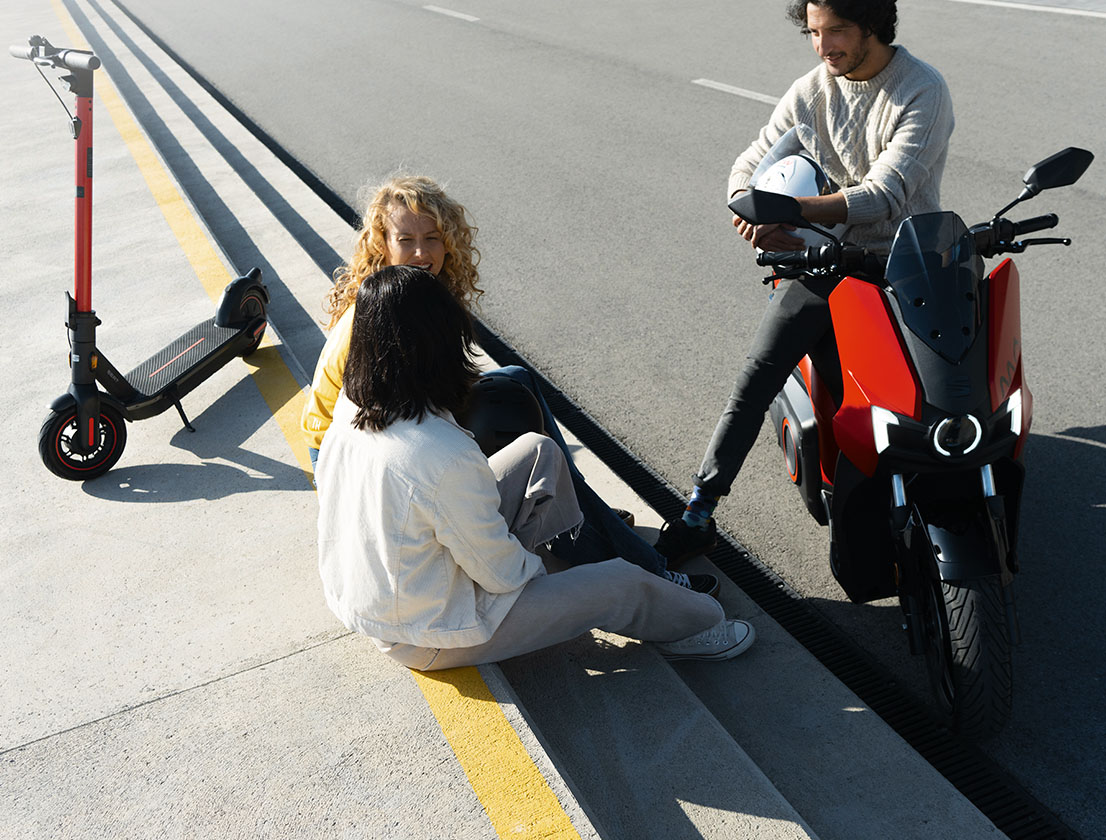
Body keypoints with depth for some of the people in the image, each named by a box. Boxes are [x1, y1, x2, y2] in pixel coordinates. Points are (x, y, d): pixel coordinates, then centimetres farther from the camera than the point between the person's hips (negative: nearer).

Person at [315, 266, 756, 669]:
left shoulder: (350, 407, -12)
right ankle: (697, 625, 33)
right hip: (428, 640, -7)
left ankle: (579, 544, 35)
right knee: (620, 582, 3)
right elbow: (501, 572, -24)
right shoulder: (447, 458, -37)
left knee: (538, 450, 9)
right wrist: (531, 568, 1)